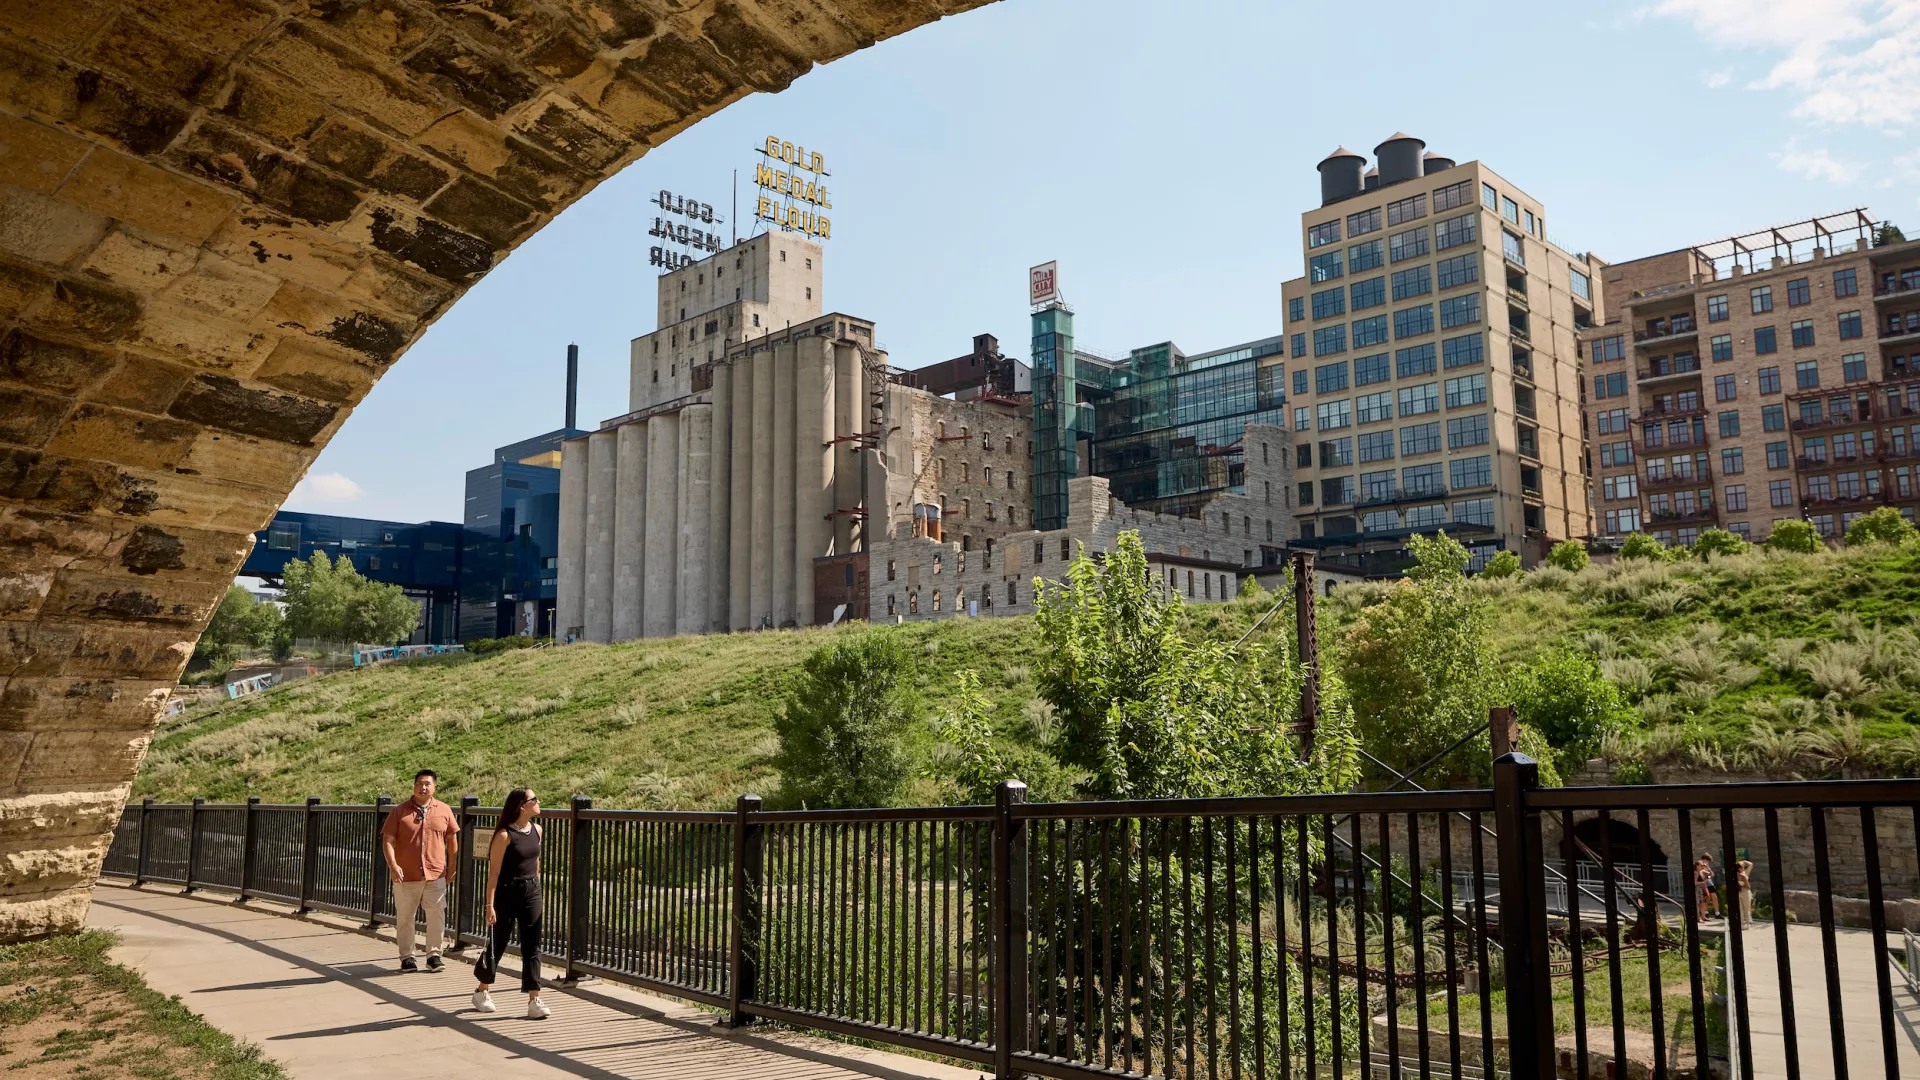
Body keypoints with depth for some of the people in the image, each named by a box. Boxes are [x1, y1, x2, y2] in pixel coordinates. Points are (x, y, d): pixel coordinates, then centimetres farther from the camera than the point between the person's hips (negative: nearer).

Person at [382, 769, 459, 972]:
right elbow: (388, 840, -4)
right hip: (405, 876, -1)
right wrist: (393, 865, -18)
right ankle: (406, 957, 19)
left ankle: (433, 955, 10)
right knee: (404, 917, 8)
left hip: (436, 875, 1)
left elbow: (452, 839, 12)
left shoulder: (444, 810, 4)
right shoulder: (400, 811, 0)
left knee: (437, 916, -1)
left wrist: (452, 867, 12)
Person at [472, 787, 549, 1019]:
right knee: (497, 944, 9)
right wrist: (490, 905, -16)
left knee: (532, 947, 0)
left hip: (531, 893, 5)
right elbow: (494, 871, -14)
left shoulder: (537, 830, 4)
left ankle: (534, 1000, 0)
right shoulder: (505, 835, -15)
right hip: (507, 893, -5)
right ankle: (482, 991, 32)